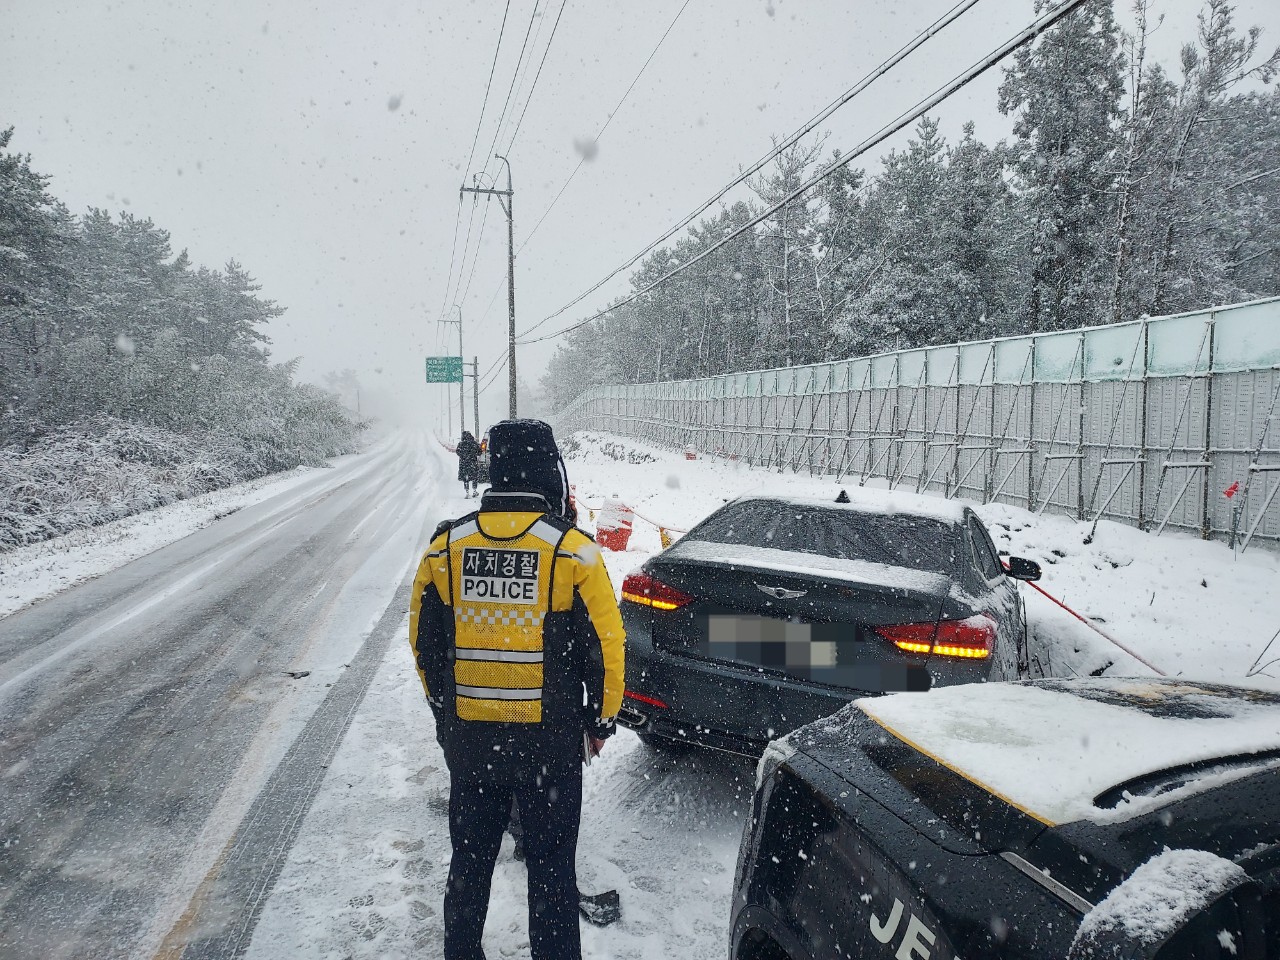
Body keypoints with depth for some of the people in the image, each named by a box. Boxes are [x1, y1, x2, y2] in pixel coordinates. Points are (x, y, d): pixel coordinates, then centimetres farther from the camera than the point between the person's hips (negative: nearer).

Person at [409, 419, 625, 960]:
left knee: (470, 860, 21)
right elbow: (605, 646, -8)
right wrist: (601, 720, 7)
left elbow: (424, 641, 6)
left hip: (467, 739, 3)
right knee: (551, 865, 13)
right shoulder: (572, 550, -13)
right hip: (550, 742, -3)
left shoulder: (446, 546, -3)